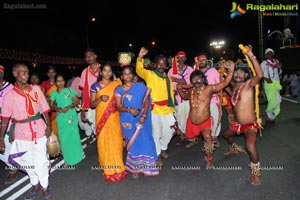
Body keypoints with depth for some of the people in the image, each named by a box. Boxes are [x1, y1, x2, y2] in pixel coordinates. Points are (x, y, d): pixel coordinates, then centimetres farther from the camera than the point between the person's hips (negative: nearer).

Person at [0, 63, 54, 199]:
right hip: (22, 134, 1)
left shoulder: (36, 89, 0)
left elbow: (44, 109, 2)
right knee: (28, 162, 14)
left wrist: (48, 126, -7)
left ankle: (45, 188, 24)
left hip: (39, 130, 0)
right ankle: (35, 185, 37)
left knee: (41, 161, 4)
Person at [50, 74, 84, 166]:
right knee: (63, 139, 7)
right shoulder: (54, 93, 6)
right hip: (60, 118, 3)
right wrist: (57, 108, -12)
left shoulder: (69, 90, -3)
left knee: (73, 136, 0)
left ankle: (79, 154, 24)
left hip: (71, 116, -3)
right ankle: (68, 159, 21)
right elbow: (51, 106, 9)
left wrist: (68, 107, -17)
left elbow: (77, 101, -5)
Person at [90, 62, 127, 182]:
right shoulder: (95, 86, 1)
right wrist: (100, 99, -16)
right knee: (103, 142, 4)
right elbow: (92, 105, 1)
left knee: (115, 142, 2)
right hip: (101, 118, 0)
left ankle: (117, 168, 21)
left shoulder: (116, 85, 5)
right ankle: (107, 168, 21)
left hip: (114, 118, 1)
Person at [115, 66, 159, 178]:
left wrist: (143, 115, -16)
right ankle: (134, 168, 21)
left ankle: (145, 166, 19)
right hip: (128, 121, 1)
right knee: (132, 143, 7)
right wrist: (129, 109, -22)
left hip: (141, 120, 0)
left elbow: (146, 102, -3)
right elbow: (118, 107, -4)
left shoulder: (141, 87, 1)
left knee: (144, 140, 1)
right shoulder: (119, 90, 3)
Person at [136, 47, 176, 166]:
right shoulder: (149, 74, -3)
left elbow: (171, 94, 17)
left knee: (169, 131, 16)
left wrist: (171, 108, 14)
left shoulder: (168, 78, 13)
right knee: (156, 133, 5)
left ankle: (163, 148, 41)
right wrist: (140, 57, -38)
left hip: (167, 111, 5)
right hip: (154, 110, -5)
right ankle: (157, 155, 24)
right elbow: (139, 70, -22)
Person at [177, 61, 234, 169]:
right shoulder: (191, 90, 0)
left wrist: (230, 70, -34)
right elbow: (185, 96, 23)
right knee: (190, 136, 22)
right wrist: (180, 89, 5)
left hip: (205, 122, -5)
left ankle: (209, 159, -2)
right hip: (192, 122, 5)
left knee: (207, 137, -27)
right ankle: (195, 140, 62)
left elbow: (224, 83, -22)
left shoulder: (209, 89, -14)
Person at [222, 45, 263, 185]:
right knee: (226, 134, 29)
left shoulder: (249, 84, -15)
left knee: (251, 146, -31)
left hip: (250, 124, -8)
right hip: (238, 123, 8)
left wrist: (251, 56, -40)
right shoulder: (235, 87, 5)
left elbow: (260, 75, -35)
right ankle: (235, 149, 60)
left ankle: (255, 173, -7)